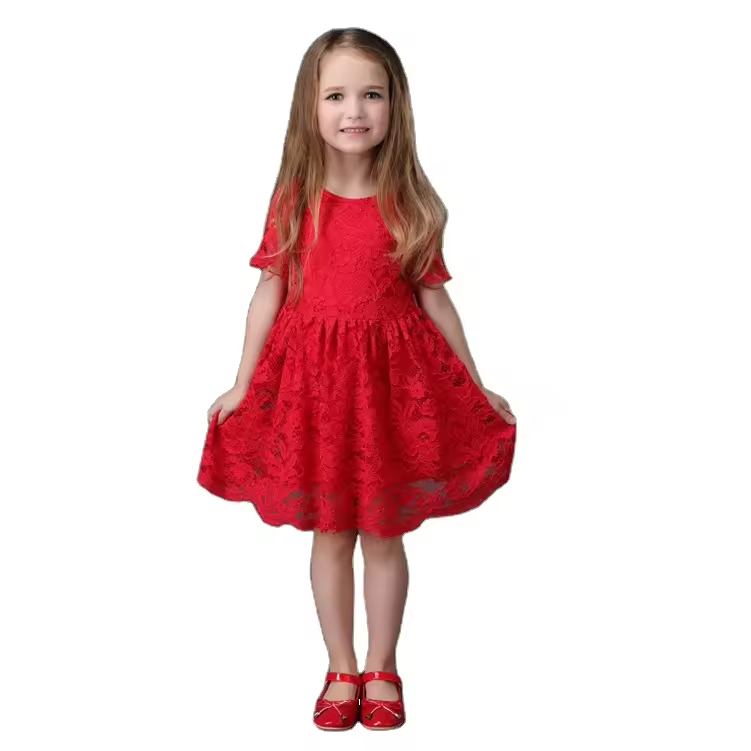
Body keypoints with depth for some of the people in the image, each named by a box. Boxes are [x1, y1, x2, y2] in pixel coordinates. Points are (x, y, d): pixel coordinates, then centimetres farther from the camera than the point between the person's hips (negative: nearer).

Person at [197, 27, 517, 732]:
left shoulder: (410, 204, -4)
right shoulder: (294, 198, -3)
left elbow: (434, 298, 2)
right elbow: (269, 291, 2)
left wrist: (478, 389, 5)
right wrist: (242, 385, 5)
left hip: (391, 375, 0)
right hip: (311, 375, 1)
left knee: (384, 533, 10)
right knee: (330, 532, 12)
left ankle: (381, 669, 30)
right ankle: (340, 669, 30)